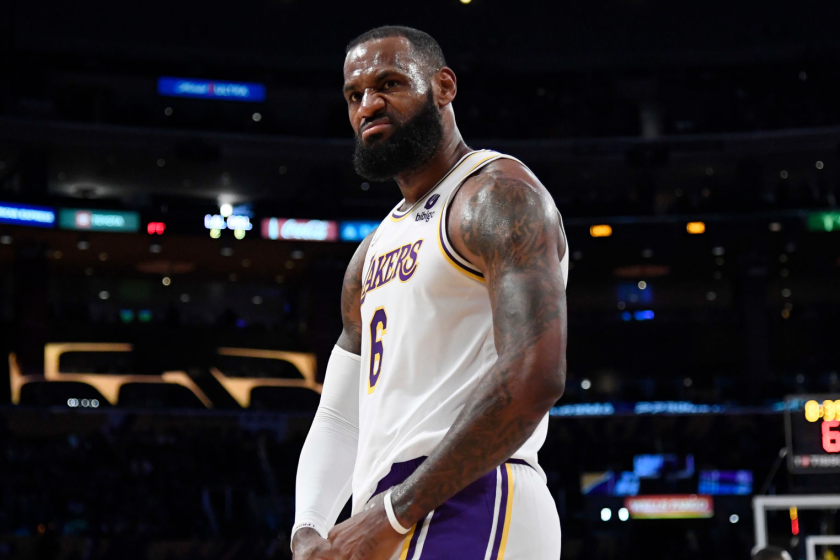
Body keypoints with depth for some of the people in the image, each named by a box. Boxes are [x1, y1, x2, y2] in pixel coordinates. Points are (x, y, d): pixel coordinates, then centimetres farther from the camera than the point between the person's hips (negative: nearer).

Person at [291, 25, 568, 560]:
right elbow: (340, 417, 23)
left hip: (466, 508, -9)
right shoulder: (374, 253, 23)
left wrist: (392, 514, -18)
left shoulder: (499, 195, -5)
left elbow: (533, 378, -19)